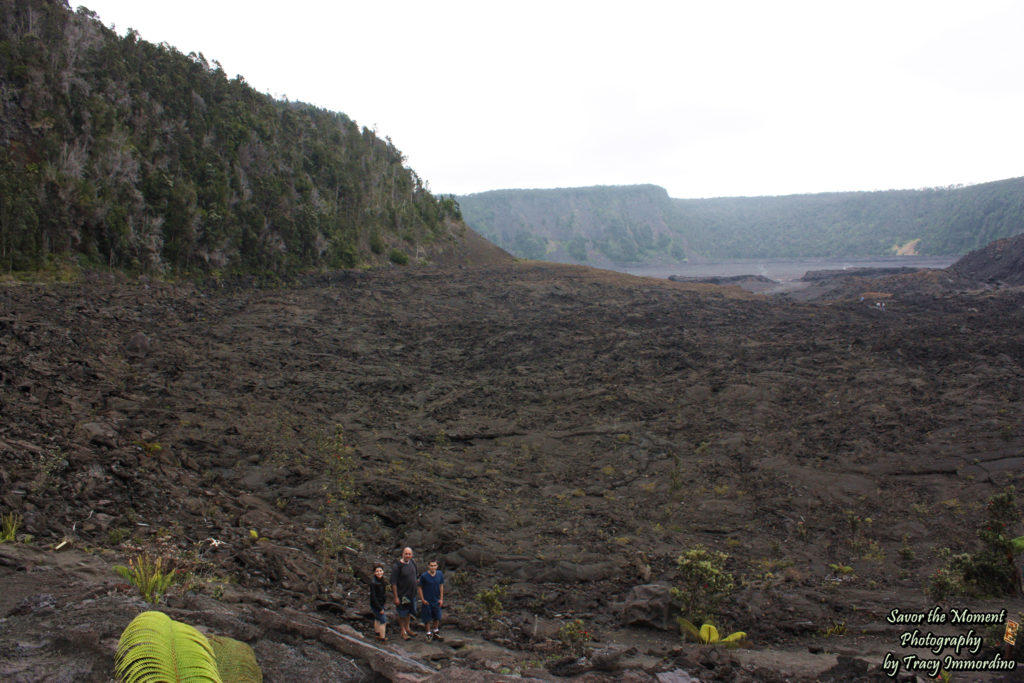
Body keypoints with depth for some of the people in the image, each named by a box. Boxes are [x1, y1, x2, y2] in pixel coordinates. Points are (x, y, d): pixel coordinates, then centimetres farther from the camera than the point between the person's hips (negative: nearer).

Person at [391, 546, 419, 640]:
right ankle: (403, 632, 24)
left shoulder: (412, 563, -2)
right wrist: (396, 597, -18)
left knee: (409, 612, 21)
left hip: (412, 593, 6)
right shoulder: (397, 566, -23)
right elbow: (393, 583, -19)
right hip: (402, 594, -6)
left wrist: (415, 590, 16)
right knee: (402, 614, 8)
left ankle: (408, 628, 39)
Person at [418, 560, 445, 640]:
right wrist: (422, 600, -10)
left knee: (437, 617, 16)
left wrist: (441, 599, 2)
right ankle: (429, 634, 24)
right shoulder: (424, 576, -17)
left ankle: (435, 632, 35)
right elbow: (420, 588, -8)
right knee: (427, 618, 7)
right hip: (427, 601, -4)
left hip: (436, 600, 4)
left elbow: (441, 586, 3)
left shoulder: (440, 574, -7)